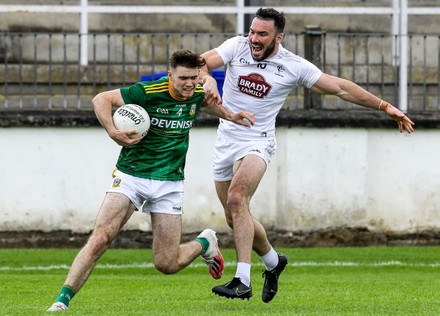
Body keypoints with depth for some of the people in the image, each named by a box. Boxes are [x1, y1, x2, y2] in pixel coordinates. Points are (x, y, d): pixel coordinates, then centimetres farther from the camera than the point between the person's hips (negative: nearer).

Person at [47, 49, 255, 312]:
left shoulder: (198, 94, 0)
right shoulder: (149, 92, -17)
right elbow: (101, 99, -13)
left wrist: (230, 116, 19)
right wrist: (113, 132, -28)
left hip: (169, 182, 3)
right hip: (130, 175, -3)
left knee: (167, 264, 1)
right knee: (100, 238, -21)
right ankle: (63, 300, -19)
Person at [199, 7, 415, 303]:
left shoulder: (294, 66, -6)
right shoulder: (236, 47, -2)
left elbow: (341, 88, 1)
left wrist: (385, 106, 0)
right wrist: (207, 79, -39)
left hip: (257, 143, -4)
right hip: (226, 140, 4)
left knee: (236, 199, -28)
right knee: (235, 219, 10)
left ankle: (242, 280, -31)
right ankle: (273, 260, 38)